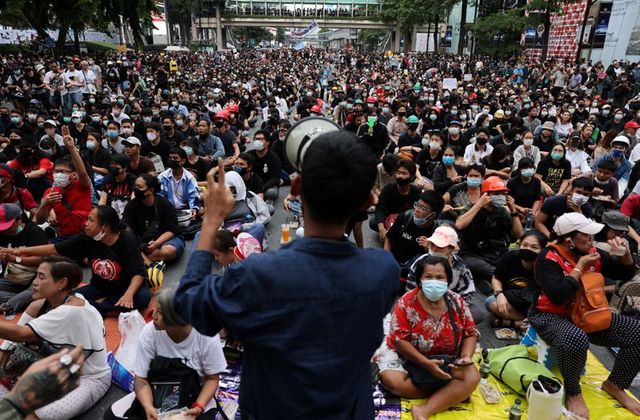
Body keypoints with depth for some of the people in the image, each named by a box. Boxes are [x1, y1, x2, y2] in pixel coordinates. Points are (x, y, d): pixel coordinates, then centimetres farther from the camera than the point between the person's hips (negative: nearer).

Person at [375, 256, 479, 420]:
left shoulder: (457, 302, -8)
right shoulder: (406, 303, -18)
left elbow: (470, 334, 1)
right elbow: (400, 341, -19)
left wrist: (466, 356, -20)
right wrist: (427, 364, -29)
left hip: (446, 359, 3)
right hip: (408, 356, -2)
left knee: (472, 378, -23)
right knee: (392, 380, -29)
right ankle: (453, 394, -15)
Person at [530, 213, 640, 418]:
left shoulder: (591, 252, 4)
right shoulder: (548, 258, -17)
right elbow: (558, 296, -29)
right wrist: (580, 267, -21)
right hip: (553, 317, -7)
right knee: (577, 339, -40)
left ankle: (614, 384, 16)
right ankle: (573, 392, -10)